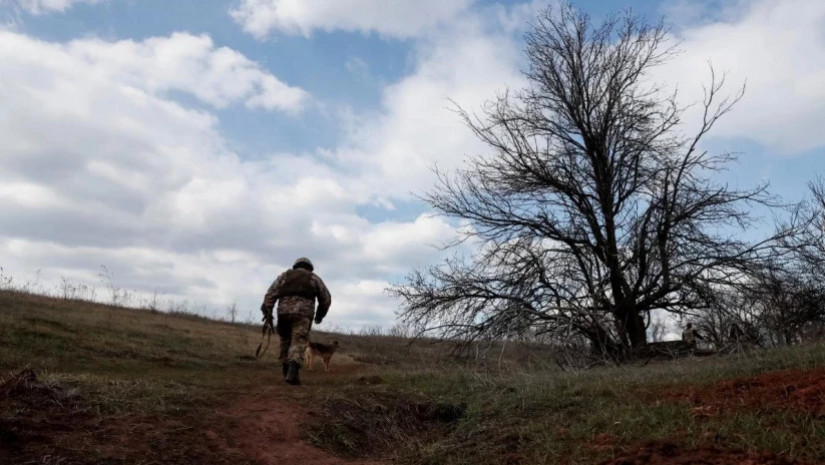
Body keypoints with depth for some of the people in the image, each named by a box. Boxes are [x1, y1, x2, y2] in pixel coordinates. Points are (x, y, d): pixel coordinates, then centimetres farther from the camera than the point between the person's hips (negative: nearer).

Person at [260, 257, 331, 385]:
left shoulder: (285, 275, 21)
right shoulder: (314, 278, 18)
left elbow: (271, 292, 8)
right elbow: (326, 298, 15)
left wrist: (267, 311, 3)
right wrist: (320, 314, 28)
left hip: (284, 312, 2)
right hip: (303, 313, -2)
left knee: (286, 342, 16)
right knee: (298, 344, -6)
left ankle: (287, 373, 19)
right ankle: (292, 374, -23)